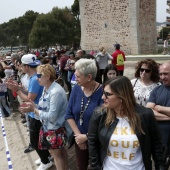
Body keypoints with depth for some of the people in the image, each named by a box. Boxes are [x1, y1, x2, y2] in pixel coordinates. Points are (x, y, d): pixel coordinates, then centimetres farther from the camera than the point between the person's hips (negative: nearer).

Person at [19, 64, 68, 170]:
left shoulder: (56, 92, -29)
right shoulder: (46, 88, 1)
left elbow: (51, 117, -28)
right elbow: (45, 108, 6)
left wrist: (34, 109, -22)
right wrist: (33, 106, -10)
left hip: (55, 129, -9)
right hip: (48, 127, 9)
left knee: (57, 154, 12)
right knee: (60, 151, 25)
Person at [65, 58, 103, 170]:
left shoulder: (102, 92, -22)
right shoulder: (76, 89, -7)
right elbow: (69, 114, -2)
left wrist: (86, 136, -16)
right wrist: (77, 134, -9)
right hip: (80, 139, 4)